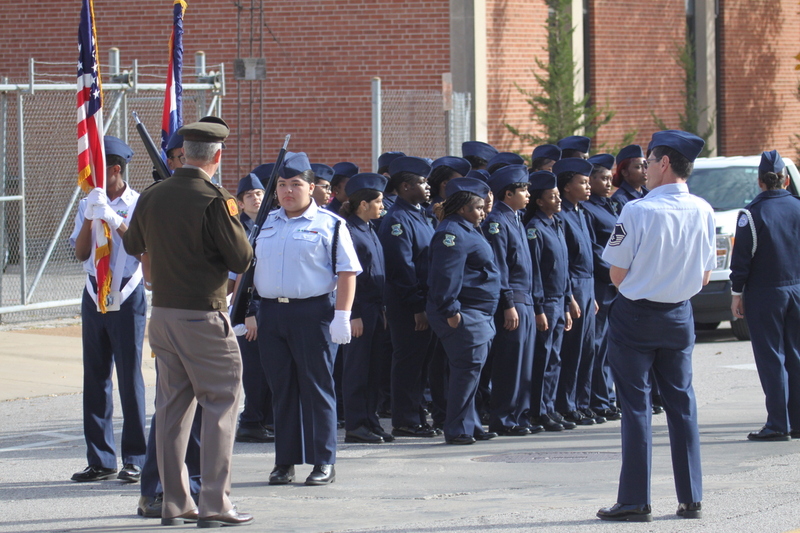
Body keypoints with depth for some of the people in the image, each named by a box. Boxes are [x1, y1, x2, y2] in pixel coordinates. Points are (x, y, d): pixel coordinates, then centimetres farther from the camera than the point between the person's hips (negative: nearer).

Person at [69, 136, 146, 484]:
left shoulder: (138, 205, -3)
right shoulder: (88, 205, 9)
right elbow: (80, 252, 0)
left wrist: (115, 220, -25)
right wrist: (90, 217, -13)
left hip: (127, 296, -5)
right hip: (94, 295, 5)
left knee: (130, 377, -4)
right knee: (95, 377, 5)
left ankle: (134, 459, 1)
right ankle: (100, 460, 9)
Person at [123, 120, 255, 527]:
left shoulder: (152, 197, 2)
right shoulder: (215, 201, -16)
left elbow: (132, 245, 18)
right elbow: (243, 260, -12)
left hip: (162, 314, 6)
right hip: (204, 316, -6)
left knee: (171, 407, 12)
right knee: (220, 404, 1)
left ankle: (174, 502, 15)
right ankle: (214, 504, -2)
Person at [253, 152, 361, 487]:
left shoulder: (328, 225, -1)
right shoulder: (266, 225, 16)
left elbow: (348, 272, -5)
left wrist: (341, 315, -14)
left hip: (313, 313, -5)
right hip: (271, 312, 5)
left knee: (317, 388, -1)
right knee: (281, 388, 8)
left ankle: (324, 462, 5)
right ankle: (285, 462, 14)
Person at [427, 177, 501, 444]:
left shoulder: (469, 231, 20)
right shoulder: (452, 233, -15)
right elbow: (447, 274, -22)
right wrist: (451, 310, -25)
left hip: (477, 315, 11)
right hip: (463, 315, -11)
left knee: (470, 370, 14)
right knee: (467, 368, -10)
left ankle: (470, 426, 20)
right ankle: (458, 430, -8)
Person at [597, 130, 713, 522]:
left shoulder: (638, 211, -19)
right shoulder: (703, 212, -3)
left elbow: (617, 274, -12)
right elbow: (705, 276, 6)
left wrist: (640, 291, 7)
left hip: (635, 316, -4)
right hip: (679, 315, 4)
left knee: (636, 405, 1)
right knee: (682, 403, 11)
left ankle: (635, 501, 2)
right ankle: (691, 499, 14)